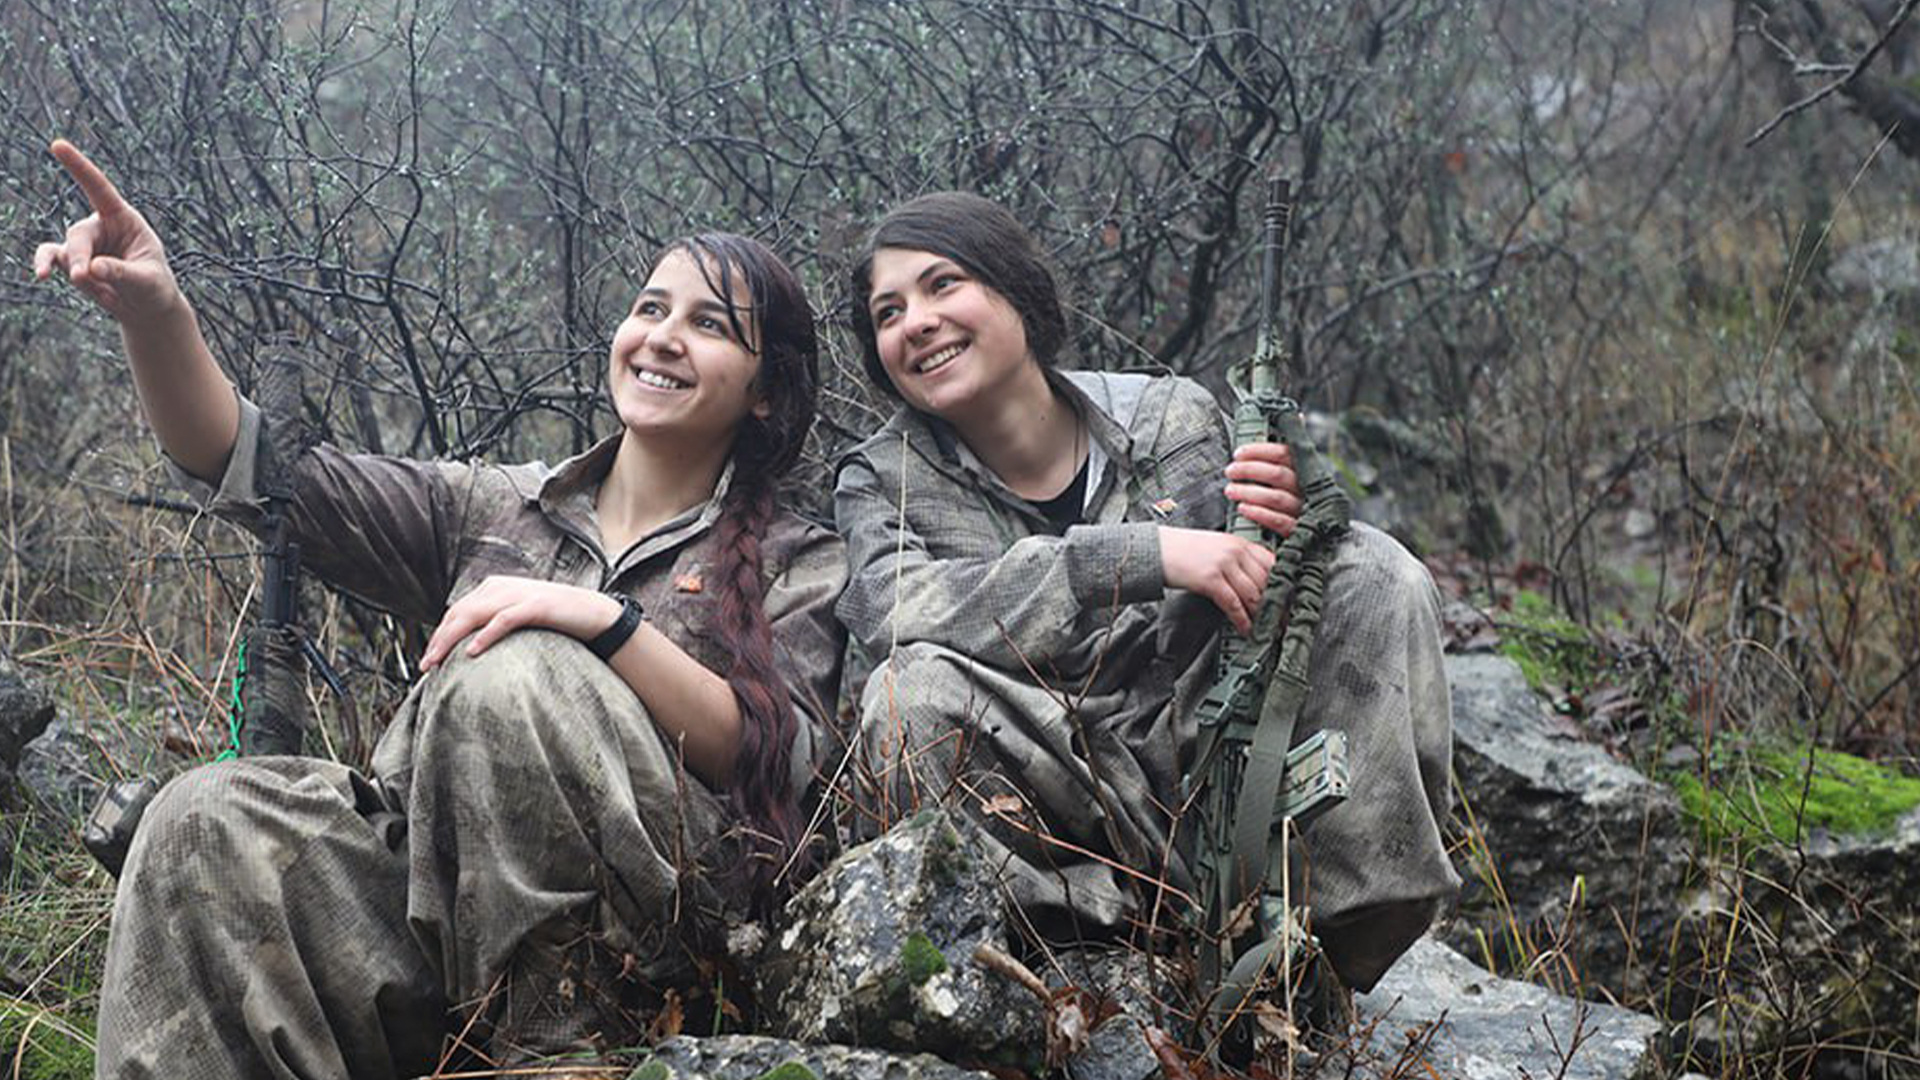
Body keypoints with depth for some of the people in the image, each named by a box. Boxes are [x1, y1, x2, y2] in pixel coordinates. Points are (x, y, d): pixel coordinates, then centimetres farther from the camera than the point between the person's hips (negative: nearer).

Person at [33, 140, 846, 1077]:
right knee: (208, 820, -23)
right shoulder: (491, 510, 19)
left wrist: (604, 619, -20)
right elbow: (249, 469, 10)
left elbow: (778, 758, -9)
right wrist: (153, 313, -8)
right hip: (425, 885, 3)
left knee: (517, 671, -28)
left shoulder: (795, 566, 10)